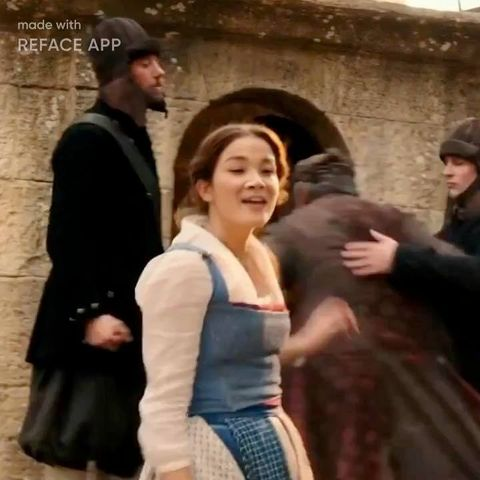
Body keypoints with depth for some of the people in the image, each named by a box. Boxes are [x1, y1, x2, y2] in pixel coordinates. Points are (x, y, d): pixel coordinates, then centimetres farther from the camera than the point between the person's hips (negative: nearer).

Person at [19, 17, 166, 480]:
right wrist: (88, 313, -24)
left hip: (127, 320, 9)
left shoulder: (133, 139, 17)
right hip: (90, 324, -9)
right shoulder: (86, 139, -11)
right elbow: (66, 237, -18)